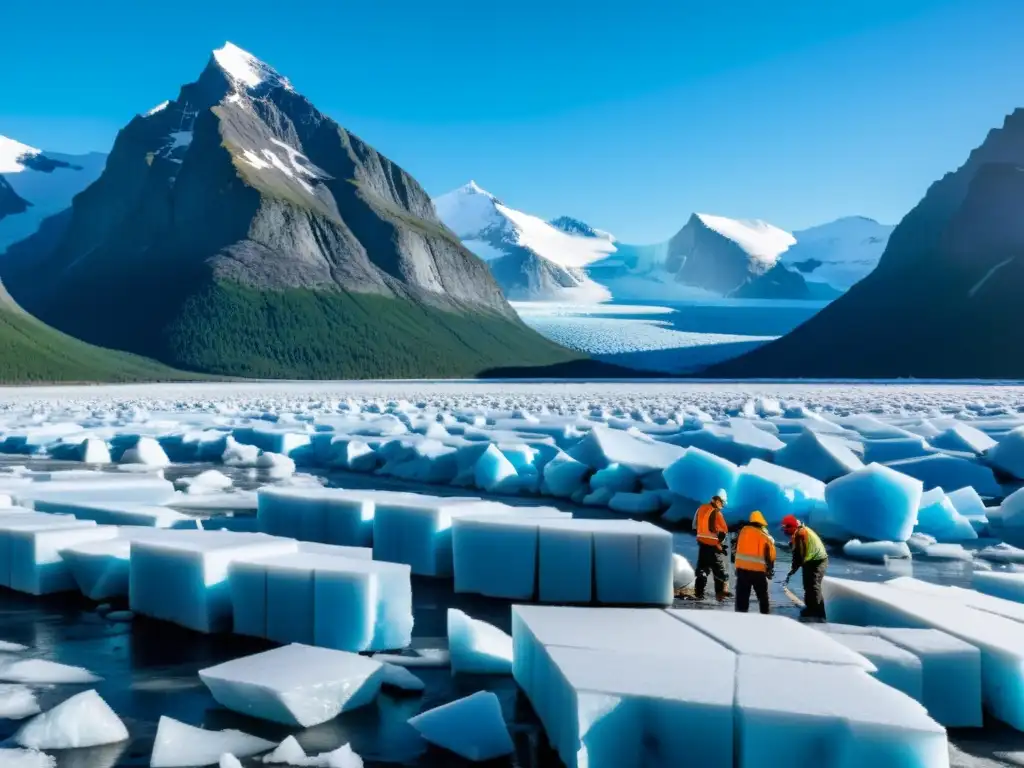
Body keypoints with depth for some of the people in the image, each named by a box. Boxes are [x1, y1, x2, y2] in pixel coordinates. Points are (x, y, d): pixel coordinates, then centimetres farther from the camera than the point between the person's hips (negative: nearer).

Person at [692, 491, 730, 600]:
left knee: (702, 568, 15)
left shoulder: (701, 508, 2)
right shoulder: (716, 513, -21)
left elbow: (695, 525, 12)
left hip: (702, 543, 7)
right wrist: (720, 541, -5)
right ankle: (721, 593, 7)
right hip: (714, 546, -7)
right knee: (721, 570, 6)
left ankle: (699, 592, 15)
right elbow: (723, 531, -21)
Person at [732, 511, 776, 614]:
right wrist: (770, 570, 9)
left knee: (742, 596, 7)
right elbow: (770, 555, -1)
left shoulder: (742, 531, 5)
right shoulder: (765, 536, -1)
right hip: (758, 569, -1)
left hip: (742, 568, 2)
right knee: (763, 596, 16)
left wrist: (735, 562, 20)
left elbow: (735, 548, 10)